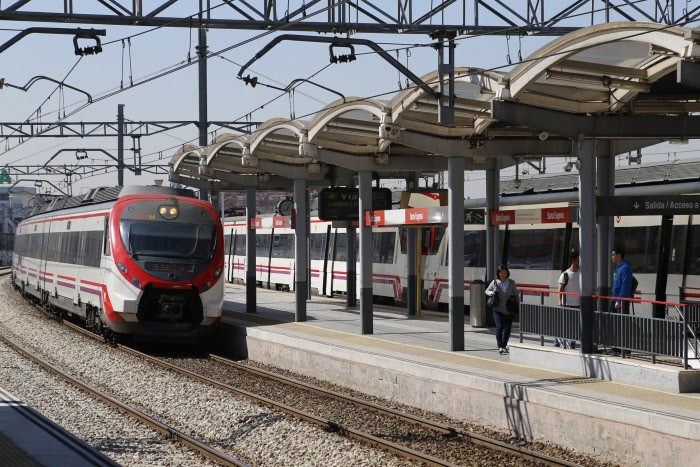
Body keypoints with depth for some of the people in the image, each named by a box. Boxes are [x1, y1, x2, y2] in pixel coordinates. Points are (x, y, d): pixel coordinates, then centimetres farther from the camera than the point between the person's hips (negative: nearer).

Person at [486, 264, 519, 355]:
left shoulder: (511, 283, 2)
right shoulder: (494, 282, 0)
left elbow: (516, 295, 9)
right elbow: (487, 291, 11)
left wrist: (518, 306, 1)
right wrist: (492, 292, -11)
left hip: (509, 310, 2)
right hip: (498, 310, -2)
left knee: (507, 329, 8)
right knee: (499, 326, -15)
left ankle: (504, 345, 28)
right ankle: (500, 347, -14)